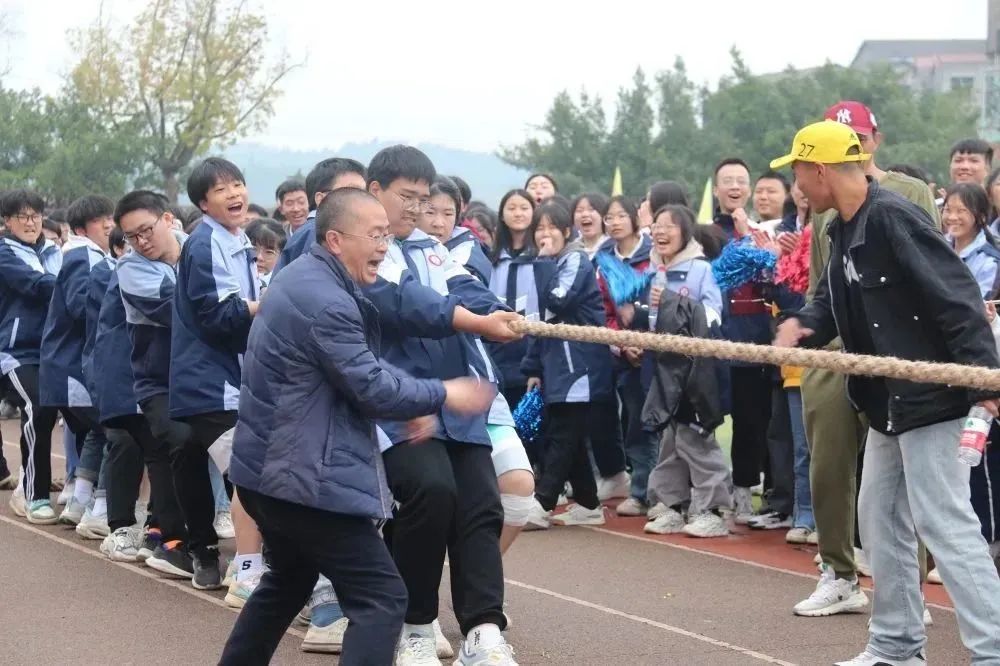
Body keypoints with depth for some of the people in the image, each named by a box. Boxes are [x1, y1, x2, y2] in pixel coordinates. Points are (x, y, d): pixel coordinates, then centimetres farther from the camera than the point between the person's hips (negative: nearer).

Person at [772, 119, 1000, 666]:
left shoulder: (893, 218, -20)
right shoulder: (844, 230, 10)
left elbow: (955, 295, -24)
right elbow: (835, 302, 18)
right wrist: (803, 324, -5)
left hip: (929, 396, -10)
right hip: (888, 401, 10)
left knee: (944, 522, -12)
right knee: (880, 518, 16)